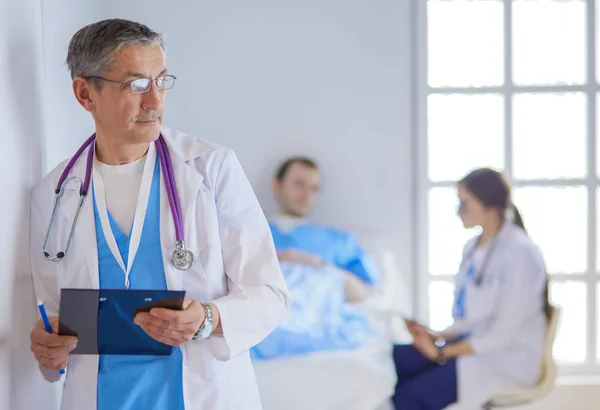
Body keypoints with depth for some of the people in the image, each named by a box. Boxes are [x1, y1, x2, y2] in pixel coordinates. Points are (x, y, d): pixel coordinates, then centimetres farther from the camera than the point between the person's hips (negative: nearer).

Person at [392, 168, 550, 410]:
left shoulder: (520, 253, -16)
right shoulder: (473, 247, 11)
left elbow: (505, 332, -19)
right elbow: (472, 317, 13)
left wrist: (442, 352, -19)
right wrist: (438, 337, -6)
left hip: (507, 359, -8)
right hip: (472, 345, 8)